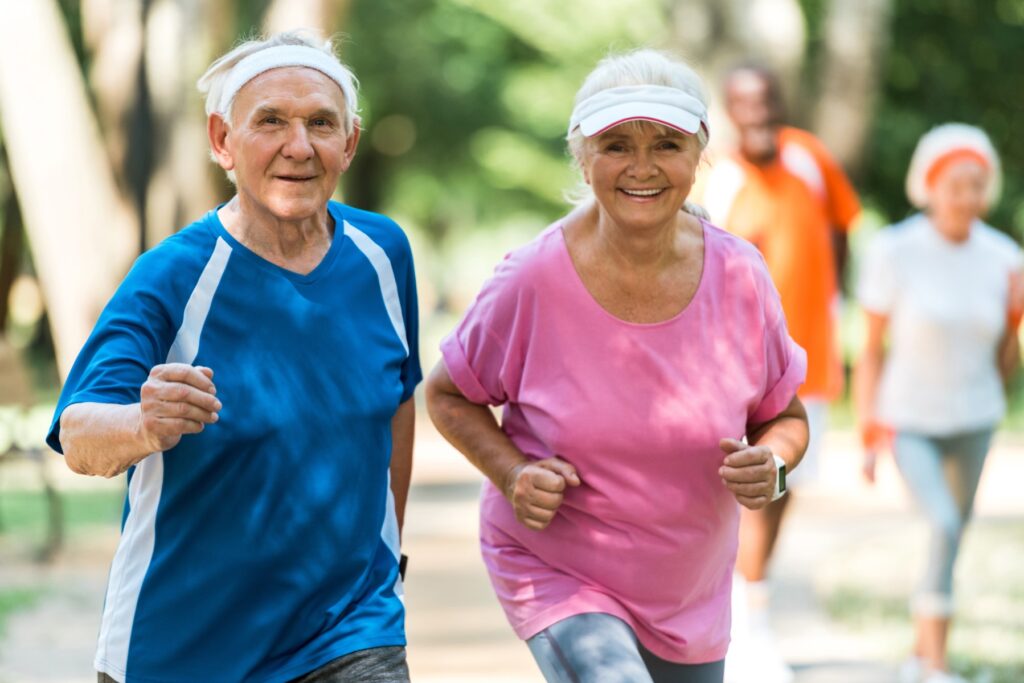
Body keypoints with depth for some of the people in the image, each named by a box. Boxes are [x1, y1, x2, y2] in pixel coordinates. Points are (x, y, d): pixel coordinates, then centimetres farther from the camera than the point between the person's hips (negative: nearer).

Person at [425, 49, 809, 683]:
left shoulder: (740, 277, -10)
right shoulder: (532, 281, -18)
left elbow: (785, 417, 4)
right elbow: (448, 394, -1)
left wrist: (771, 464, -18)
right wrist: (513, 474, -18)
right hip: (554, 572, -4)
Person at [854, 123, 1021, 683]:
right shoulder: (894, 252, -14)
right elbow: (872, 349, -7)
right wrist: (868, 436, -7)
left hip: (973, 420, 4)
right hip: (908, 421, -4)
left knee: (951, 540, 11)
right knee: (945, 526, -22)